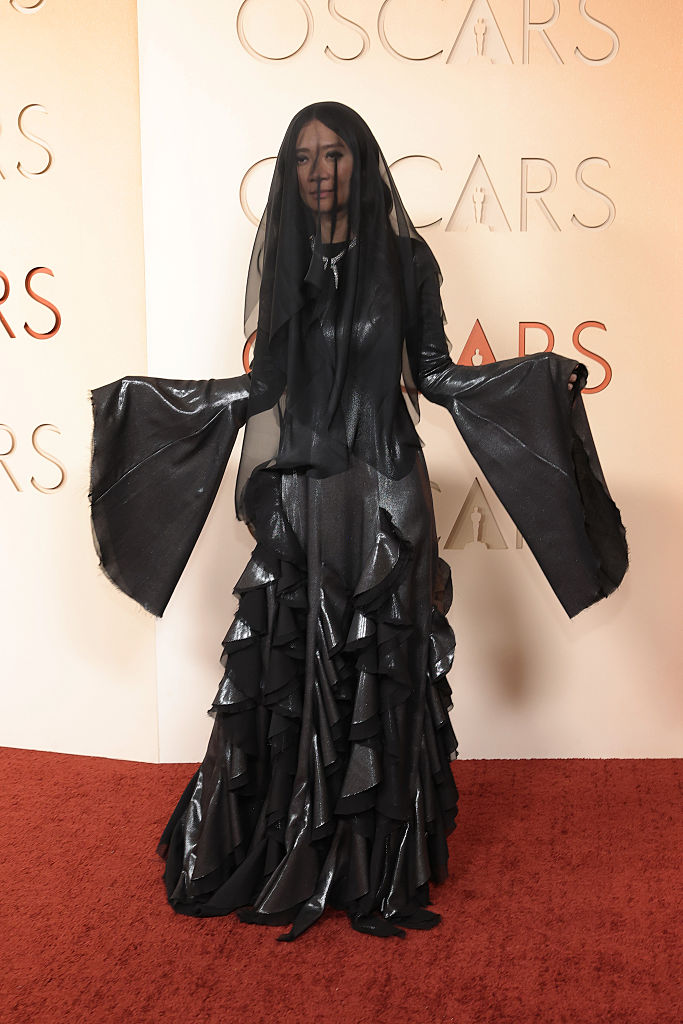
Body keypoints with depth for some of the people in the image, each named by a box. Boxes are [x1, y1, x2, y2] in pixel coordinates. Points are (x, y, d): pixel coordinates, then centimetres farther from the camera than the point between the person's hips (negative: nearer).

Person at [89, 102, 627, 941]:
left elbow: (434, 374, 2)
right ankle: (283, 861, 22)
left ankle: (381, 869, 18)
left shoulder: (404, 258, 2)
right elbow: (264, 384, 11)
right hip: (298, 493, 2)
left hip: (384, 493, -2)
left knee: (379, 676, 2)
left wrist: (538, 378, -11)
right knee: (288, 675, 4)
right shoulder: (284, 261, 8)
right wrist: (143, 394, 12)